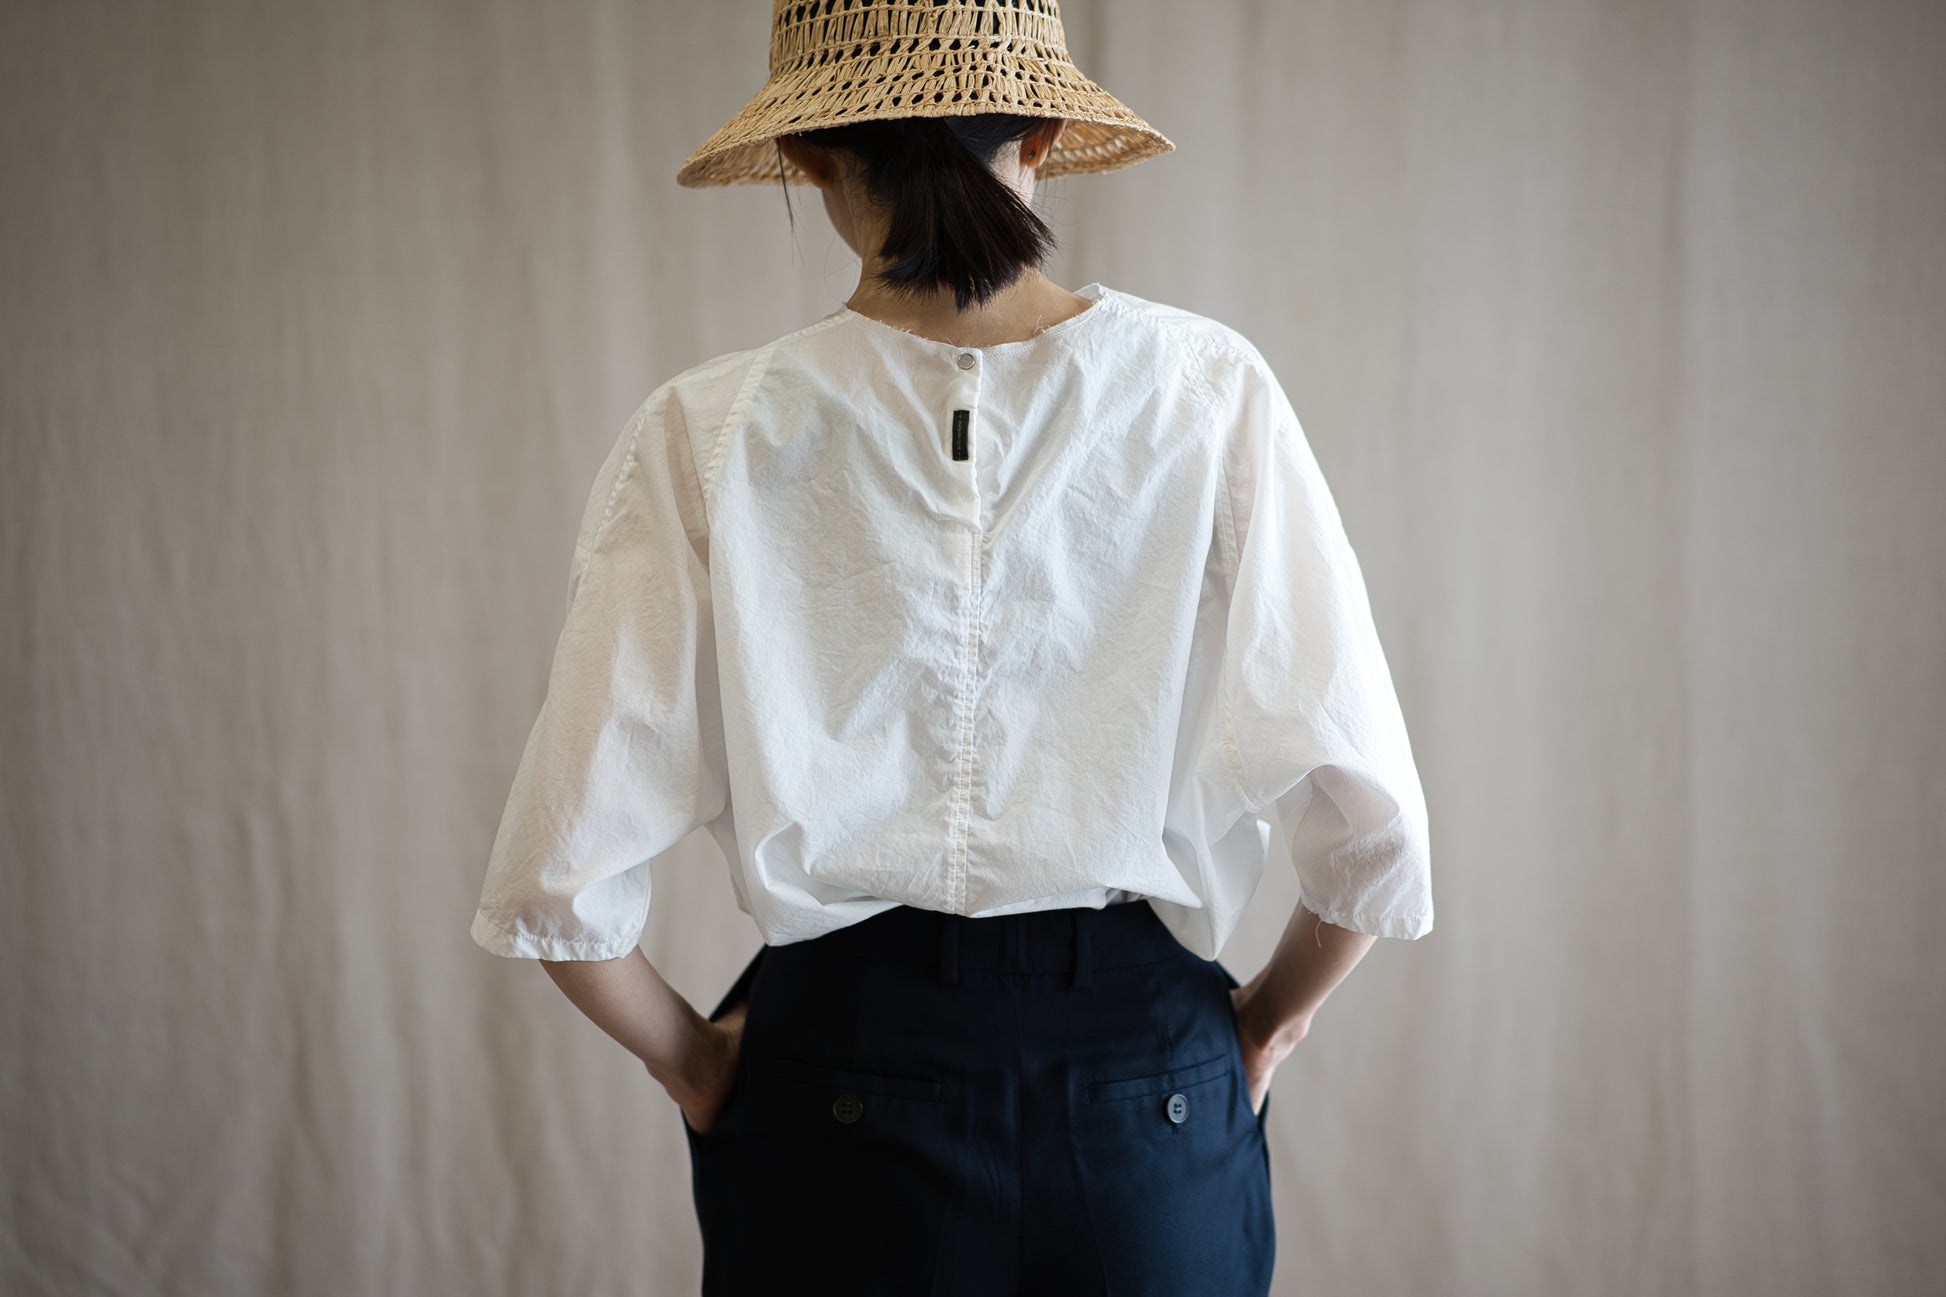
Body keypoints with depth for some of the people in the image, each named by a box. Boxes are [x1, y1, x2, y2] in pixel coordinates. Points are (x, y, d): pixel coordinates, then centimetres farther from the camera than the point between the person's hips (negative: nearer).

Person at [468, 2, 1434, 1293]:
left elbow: (560, 883, -11)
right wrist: (1270, 1017, 8)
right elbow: (1368, 822, -9)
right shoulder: (1205, 390, -8)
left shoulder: (708, 436, -9)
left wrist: (691, 1058, 7)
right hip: (1149, 1102, 1)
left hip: (839, 1096, 0)